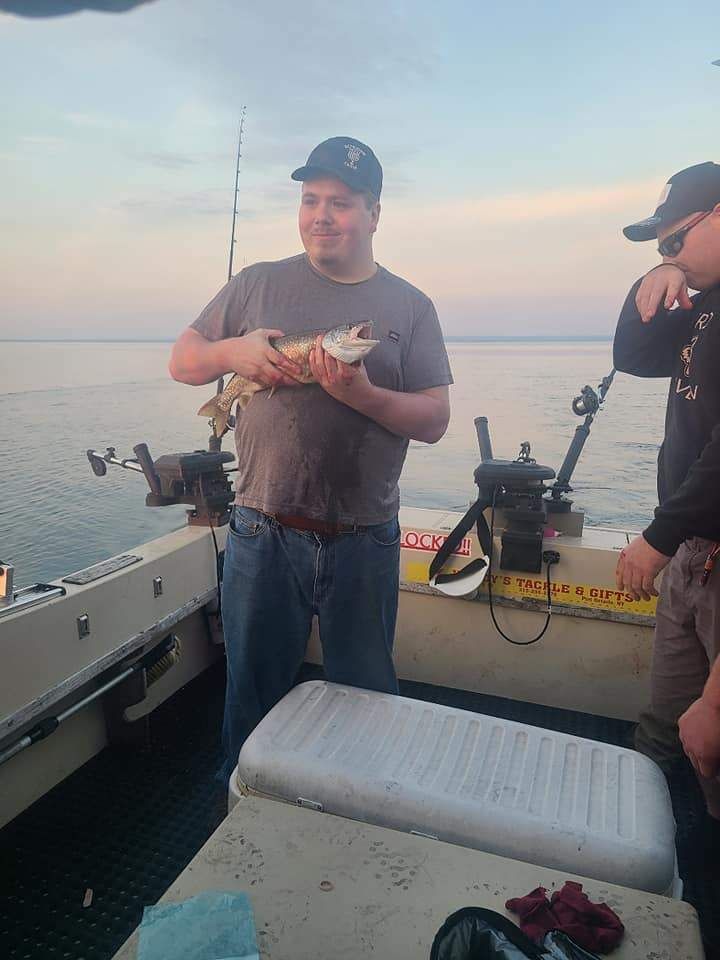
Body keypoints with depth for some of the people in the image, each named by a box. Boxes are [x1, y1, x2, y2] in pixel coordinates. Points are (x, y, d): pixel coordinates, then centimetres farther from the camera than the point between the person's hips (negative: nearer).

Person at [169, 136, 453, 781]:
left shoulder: (410, 306, 4)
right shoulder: (258, 285, 6)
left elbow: (434, 420, -2)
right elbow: (181, 361, 8)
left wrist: (361, 394, -19)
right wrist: (232, 350, -13)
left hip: (365, 541, 0)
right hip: (263, 535, 1)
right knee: (255, 698, 17)